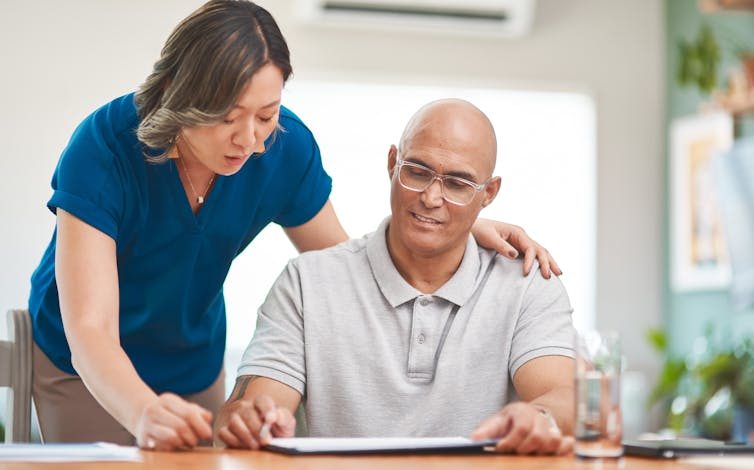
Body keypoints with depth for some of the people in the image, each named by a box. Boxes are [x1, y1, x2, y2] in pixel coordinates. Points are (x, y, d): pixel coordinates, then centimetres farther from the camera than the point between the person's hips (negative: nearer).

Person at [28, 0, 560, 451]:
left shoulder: (286, 146, -18)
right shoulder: (104, 149, -31)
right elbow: (89, 330, -37)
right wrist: (146, 413, -59)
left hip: (196, 368, 4)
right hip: (88, 371, -3)